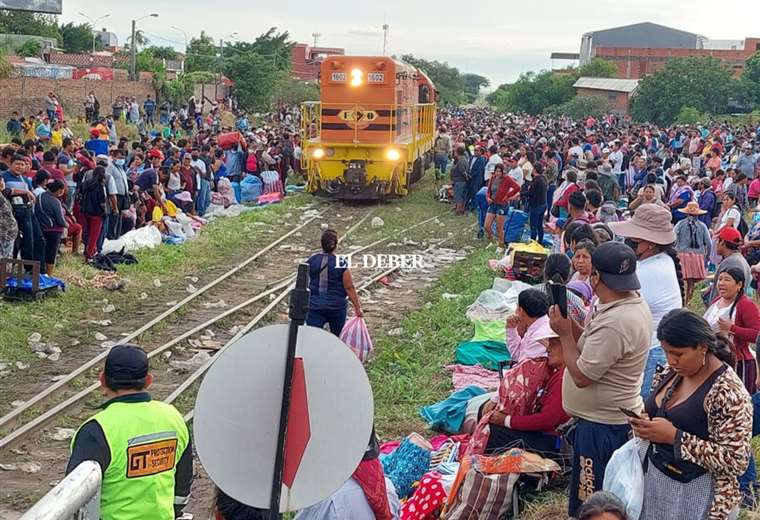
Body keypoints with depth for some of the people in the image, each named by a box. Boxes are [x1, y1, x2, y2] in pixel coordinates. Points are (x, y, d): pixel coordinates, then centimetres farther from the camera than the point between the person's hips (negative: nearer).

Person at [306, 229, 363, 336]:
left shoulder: (311, 261, -2)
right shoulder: (341, 264, -10)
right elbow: (349, 288, -7)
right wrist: (357, 307, 1)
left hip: (314, 307, 1)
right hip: (337, 307, -1)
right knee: (337, 338, 18)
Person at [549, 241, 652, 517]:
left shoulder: (614, 323, -31)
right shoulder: (634, 303, 2)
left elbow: (581, 376, -25)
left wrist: (565, 334, -14)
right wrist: (569, 323, -4)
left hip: (602, 426, -10)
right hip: (618, 418, 10)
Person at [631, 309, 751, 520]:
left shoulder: (728, 393, -21)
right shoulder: (673, 372, 1)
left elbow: (735, 462, -22)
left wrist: (675, 437, -26)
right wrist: (645, 424, -6)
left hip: (694, 497, -7)